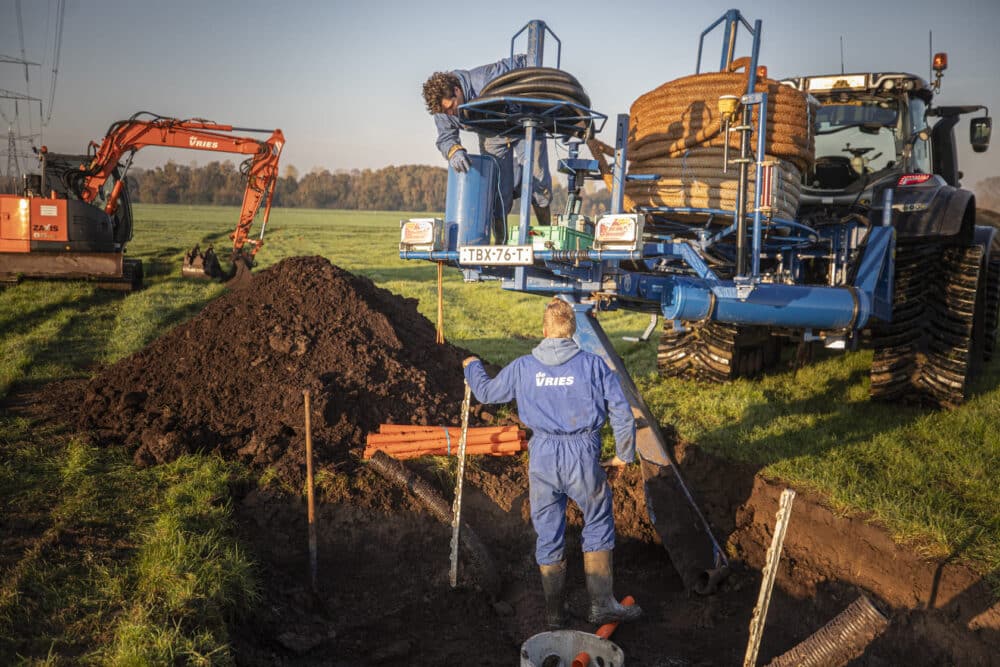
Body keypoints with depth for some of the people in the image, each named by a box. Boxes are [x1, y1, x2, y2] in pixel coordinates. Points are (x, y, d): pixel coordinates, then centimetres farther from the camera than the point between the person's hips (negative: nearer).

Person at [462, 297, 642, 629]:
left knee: (548, 534, 14)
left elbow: (486, 392, 17)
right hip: (583, 455, -1)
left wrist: (472, 366, 37)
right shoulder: (593, 364, -2)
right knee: (598, 526, 17)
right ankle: (602, 604, 19)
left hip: (542, 458, 2)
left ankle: (554, 613, 24)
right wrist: (623, 455, 10)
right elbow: (622, 412, -3)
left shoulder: (523, 367, 2)